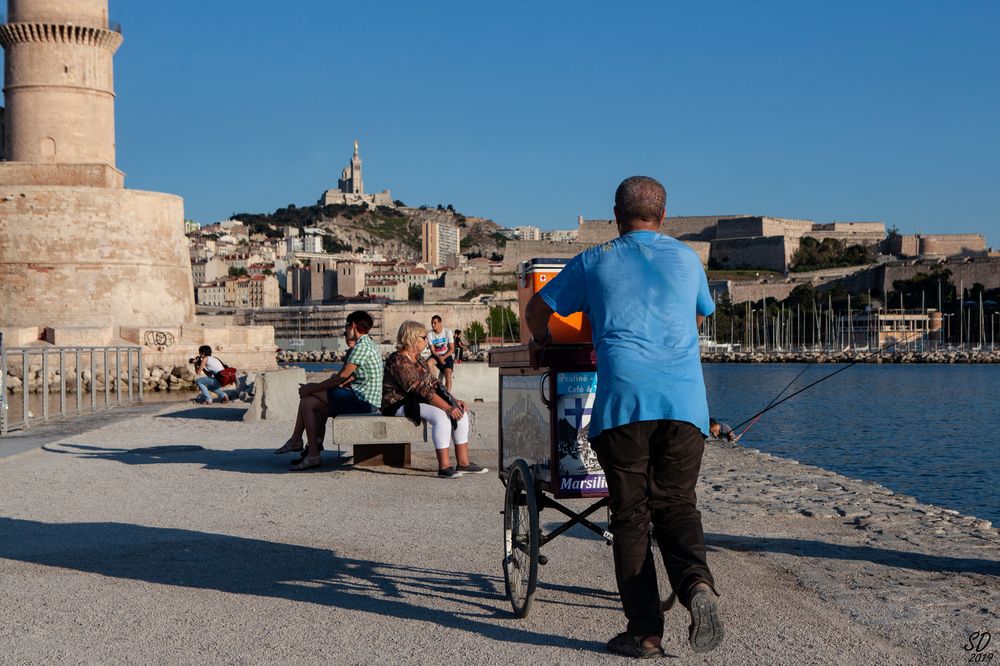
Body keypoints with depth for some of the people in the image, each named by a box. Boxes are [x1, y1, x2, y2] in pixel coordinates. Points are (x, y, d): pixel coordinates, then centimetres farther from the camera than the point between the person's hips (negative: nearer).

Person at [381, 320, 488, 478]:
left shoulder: (417, 359, 15)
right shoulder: (398, 360, -17)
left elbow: (434, 383, 16)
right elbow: (421, 389, -24)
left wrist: (454, 400, 2)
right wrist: (448, 407, -28)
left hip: (417, 401, 10)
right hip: (400, 405, -10)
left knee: (461, 413, -5)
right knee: (441, 416, -32)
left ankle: (463, 462, -5)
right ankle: (444, 467, -32)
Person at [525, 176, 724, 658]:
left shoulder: (594, 262, 15)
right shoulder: (686, 259, 21)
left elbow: (536, 310, 25)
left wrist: (540, 342, 46)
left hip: (625, 396, -2)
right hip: (685, 399, 2)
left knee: (631, 516, 4)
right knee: (676, 504, 11)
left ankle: (645, 632, 0)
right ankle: (697, 584, -17)